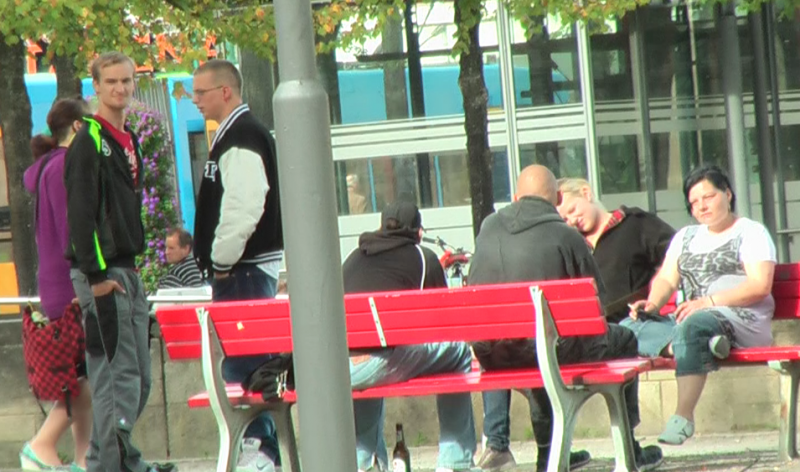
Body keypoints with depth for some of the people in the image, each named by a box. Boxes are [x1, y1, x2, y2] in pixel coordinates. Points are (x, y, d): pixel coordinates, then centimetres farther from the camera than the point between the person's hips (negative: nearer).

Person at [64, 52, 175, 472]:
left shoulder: (128, 141, 17)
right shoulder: (89, 142, -10)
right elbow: (80, 213, -17)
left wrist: (132, 264, 17)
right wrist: (96, 276, -21)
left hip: (126, 271, 9)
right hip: (102, 274, -9)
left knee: (138, 378, 11)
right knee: (117, 374, -10)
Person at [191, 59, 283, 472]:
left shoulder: (241, 138, -15)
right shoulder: (234, 134, 18)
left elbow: (244, 206, -23)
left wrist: (222, 261, -16)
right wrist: (220, 261, 18)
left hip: (246, 267, -11)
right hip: (243, 266, 11)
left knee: (244, 359, -10)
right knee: (246, 358, 12)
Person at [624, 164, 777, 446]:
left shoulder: (751, 233, 6)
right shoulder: (686, 237, 27)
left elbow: (760, 286, -8)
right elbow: (666, 279, 17)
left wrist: (708, 302, -18)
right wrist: (653, 304, -7)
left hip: (740, 320, -6)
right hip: (688, 319, 6)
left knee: (693, 326, -40)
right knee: (629, 327, -20)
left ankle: (684, 414, -42)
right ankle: (691, 345, -41)